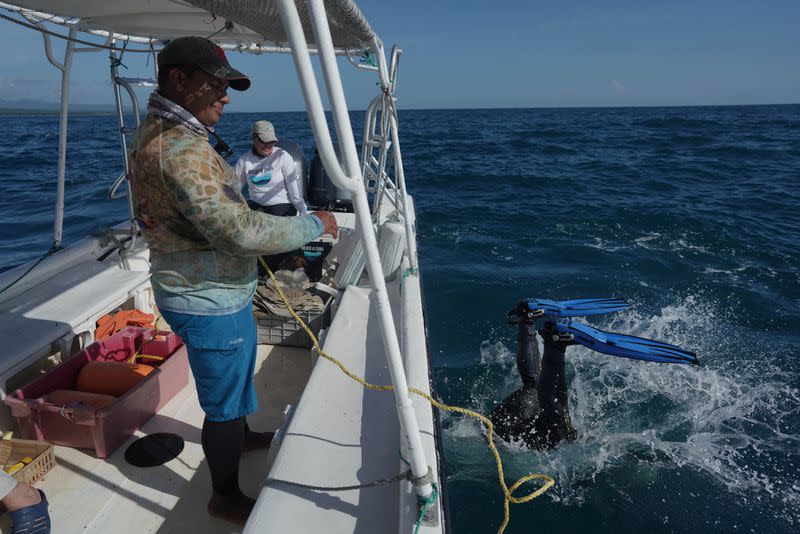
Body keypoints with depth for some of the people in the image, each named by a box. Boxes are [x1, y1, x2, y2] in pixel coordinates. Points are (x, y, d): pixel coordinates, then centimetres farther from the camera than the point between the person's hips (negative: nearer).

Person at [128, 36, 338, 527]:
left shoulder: (160, 133, 9)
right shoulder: (180, 147, -26)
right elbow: (237, 230, -33)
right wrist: (314, 224, -22)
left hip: (214, 291, 10)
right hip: (210, 301, -10)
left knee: (234, 376, 30)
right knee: (223, 401, 8)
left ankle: (242, 436, 54)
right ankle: (227, 497, 29)